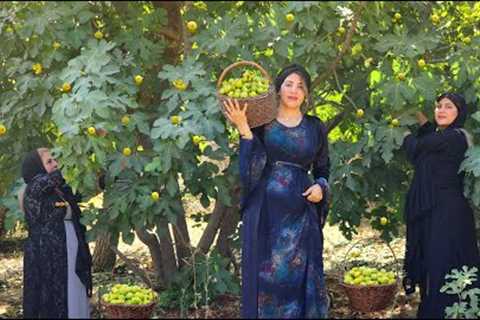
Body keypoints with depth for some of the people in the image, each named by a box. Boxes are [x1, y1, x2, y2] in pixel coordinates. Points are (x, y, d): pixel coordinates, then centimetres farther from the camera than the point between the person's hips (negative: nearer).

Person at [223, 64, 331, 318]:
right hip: (266, 212, -2)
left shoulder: (315, 127, 9)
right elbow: (252, 166, -9)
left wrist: (321, 186, -4)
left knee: (300, 279, 3)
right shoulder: (261, 122, 2)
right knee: (265, 277, 1)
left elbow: (323, 168, 17)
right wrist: (243, 128, -18)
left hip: (300, 215, 2)